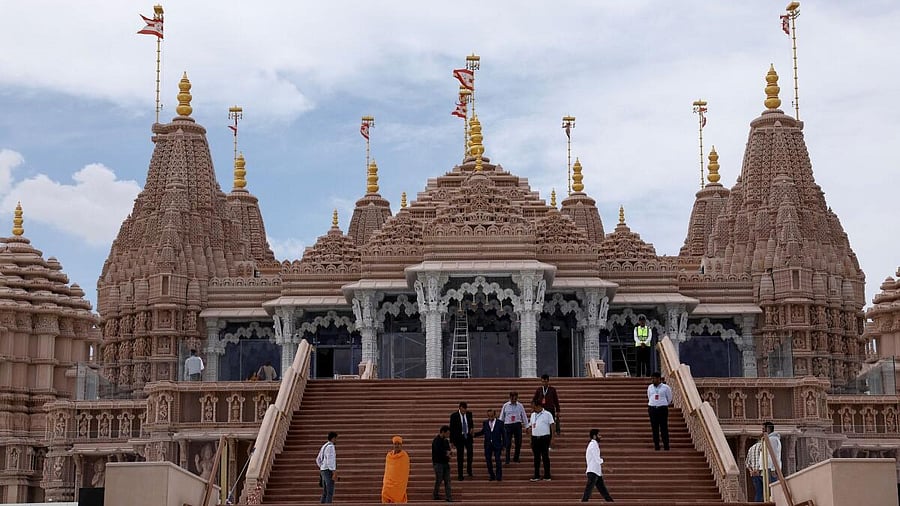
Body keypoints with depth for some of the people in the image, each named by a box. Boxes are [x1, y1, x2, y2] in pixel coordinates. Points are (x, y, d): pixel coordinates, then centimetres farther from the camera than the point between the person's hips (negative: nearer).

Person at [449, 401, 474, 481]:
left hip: (468, 437, 3)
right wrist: (452, 440, -8)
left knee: (470, 453, -5)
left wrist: (472, 428, -3)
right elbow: (452, 429, -6)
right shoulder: (454, 416, -9)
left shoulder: (469, 414, 1)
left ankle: (469, 471, 17)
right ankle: (460, 475, 8)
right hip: (459, 438, -2)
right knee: (460, 456, 2)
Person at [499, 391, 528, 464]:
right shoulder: (505, 406, 2)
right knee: (508, 443, -3)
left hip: (517, 424, 1)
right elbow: (502, 417, 8)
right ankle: (507, 460, 3)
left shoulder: (520, 406, 4)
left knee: (518, 442, 5)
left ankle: (516, 458, 21)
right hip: (508, 425, -1)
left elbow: (524, 416, 8)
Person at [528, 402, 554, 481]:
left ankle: (547, 476, 4)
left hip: (544, 437, -5)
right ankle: (536, 475, 13)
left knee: (545, 457, -2)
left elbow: (552, 425, -4)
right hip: (535, 438, 5)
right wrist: (529, 428, 3)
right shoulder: (533, 415, 14)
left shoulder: (547, 414, -3)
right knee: (536, 457, 8)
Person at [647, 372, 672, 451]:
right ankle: (656, 446, 6)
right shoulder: (650, 387, 11)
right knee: (654, 428, 2)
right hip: (652, 409, 3)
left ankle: (666, 446, -2)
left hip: (662, 409, -3)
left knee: (664, 428, -5)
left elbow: (669, 400, 9)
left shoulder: (665, 387, 0)